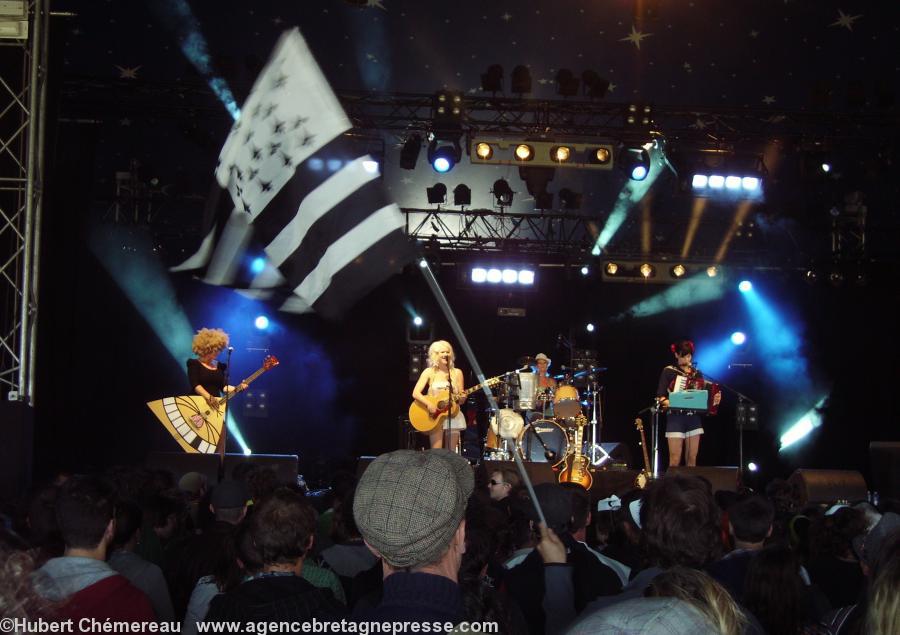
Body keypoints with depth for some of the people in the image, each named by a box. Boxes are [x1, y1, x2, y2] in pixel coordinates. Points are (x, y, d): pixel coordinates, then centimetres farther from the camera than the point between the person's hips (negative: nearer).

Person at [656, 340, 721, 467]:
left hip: (694, 418, 4)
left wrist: (714, 400, -6)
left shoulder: (697, 373, 14)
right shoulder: (669, 371, 1)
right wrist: (666, 402, -23)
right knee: (675, 460, -8)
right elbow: (660, 395, -4)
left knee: (692, 459, 3)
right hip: (675, 417, -4)